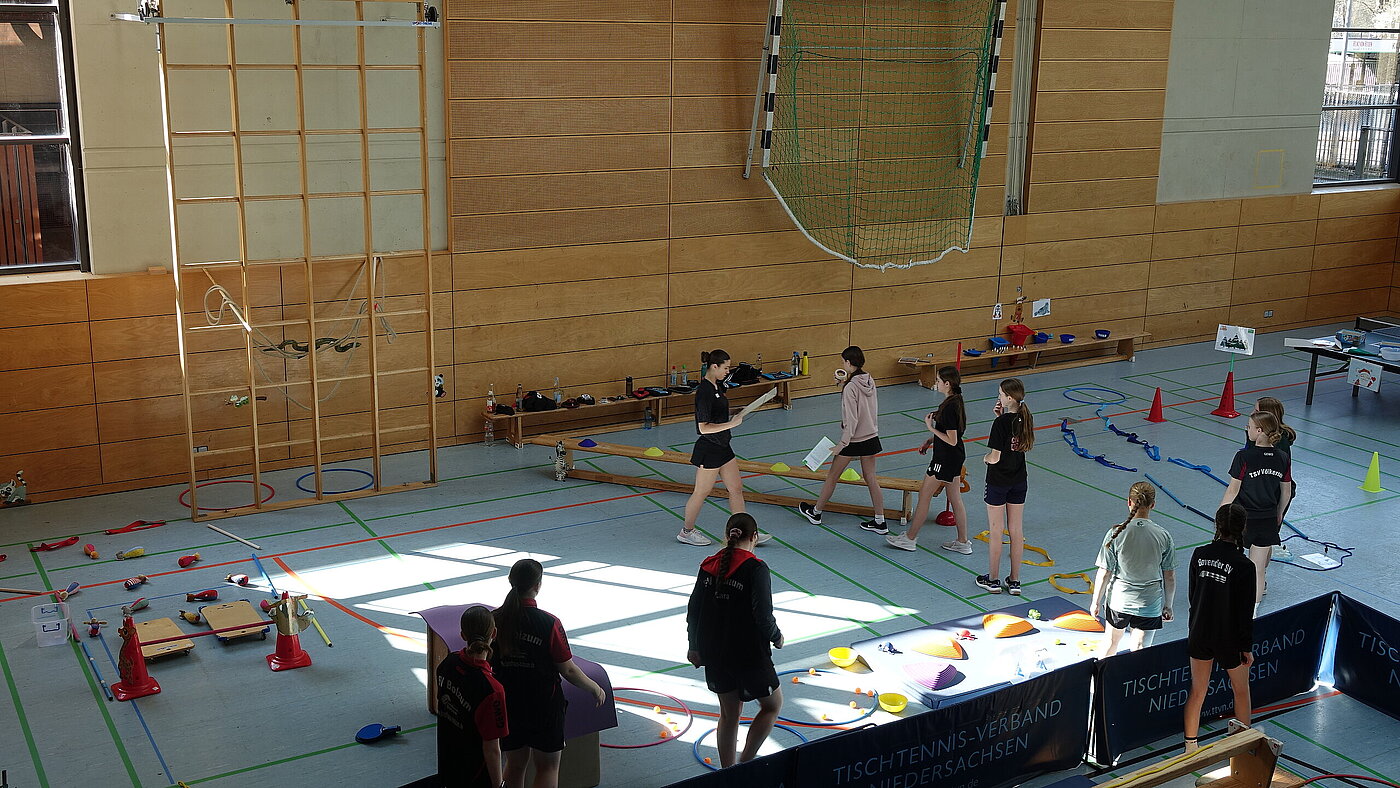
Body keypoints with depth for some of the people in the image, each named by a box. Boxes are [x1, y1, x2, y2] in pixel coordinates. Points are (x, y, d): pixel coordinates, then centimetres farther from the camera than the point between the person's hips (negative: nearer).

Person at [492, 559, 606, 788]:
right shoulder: (549, 624, -21)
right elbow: (568, 670, -14)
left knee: (515, 764, 20)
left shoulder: (495, 619, -9)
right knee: (548, 766, 12)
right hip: (544, 706, -4)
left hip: (507, 704, 4)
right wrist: (595, 688, 2)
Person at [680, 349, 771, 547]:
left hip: (722, 447, 9)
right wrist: (731, 423, -26)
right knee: (702, 492, 5)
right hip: (708, 449, -9)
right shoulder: (704, 392, -22)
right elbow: (703, 428, -25)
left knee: (736, 488, 10)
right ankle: (686, 532, 22)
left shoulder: (717, 386, 7)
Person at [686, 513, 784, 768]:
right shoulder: (755, 569, -16)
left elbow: (693, 610, 6)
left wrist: (694, 646, 18)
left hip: (713, 653, 6)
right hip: (748, 654, -6)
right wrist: (776, 638, 0)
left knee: (729, 714, 19)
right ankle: (745, 762, 7)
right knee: (773, 704, 15)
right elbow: (763, 615, -20)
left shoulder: (709, 565, 2)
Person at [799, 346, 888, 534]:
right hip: (871, 437, 7)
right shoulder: (870, 381, 1)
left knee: (832, 476, 11)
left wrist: (842, 444, -18)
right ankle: (880, 522, 14)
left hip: (853, 440, -7)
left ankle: (815, 512, 27)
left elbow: (851, 420, -22)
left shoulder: (850, 388, -21)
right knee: (870, 478, 13)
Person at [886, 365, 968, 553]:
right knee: (955, 499, 15)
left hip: (946, 458, -10)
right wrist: (930, 441, 15)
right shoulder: (955, 401, 5)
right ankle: (963, 542, 21)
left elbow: (952, 440, -24)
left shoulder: (950, 407, -25)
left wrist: (931, 427, -19)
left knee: (924, 496, 3)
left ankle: (910, 539, 14)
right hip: (955, 458, 10)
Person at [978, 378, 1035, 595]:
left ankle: (993, 579, 16)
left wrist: (985, 458, 1)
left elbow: (995, 457, -22)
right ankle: (1015, 581, 18)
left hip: (998, 482, -6)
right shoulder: (1026, 419, -2)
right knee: (1016, 530, 12)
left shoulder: (1001, 423, -22)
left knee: (995, 531, 6)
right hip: (1019, 481, 6)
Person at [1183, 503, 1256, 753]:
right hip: (1229, 639, -4)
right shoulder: (1243, 566, -22)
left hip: (1199, 635, 4)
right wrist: (1247, 647, -5)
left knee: (1197, 691, 16)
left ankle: (1190, 746, 24)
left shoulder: (1200, 554, -8)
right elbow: (1245, 612, -16)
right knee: (1241, 691, 20)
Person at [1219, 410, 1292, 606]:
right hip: (1268, 519, 4)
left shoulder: (1244, 457, -18)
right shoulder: (1282, 458, -2)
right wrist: (1279, 515, 23)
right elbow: (1286, 491, 7)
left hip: (1243, 517, -4)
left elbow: (1233, 489, -13)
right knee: (1258, 567, 7)